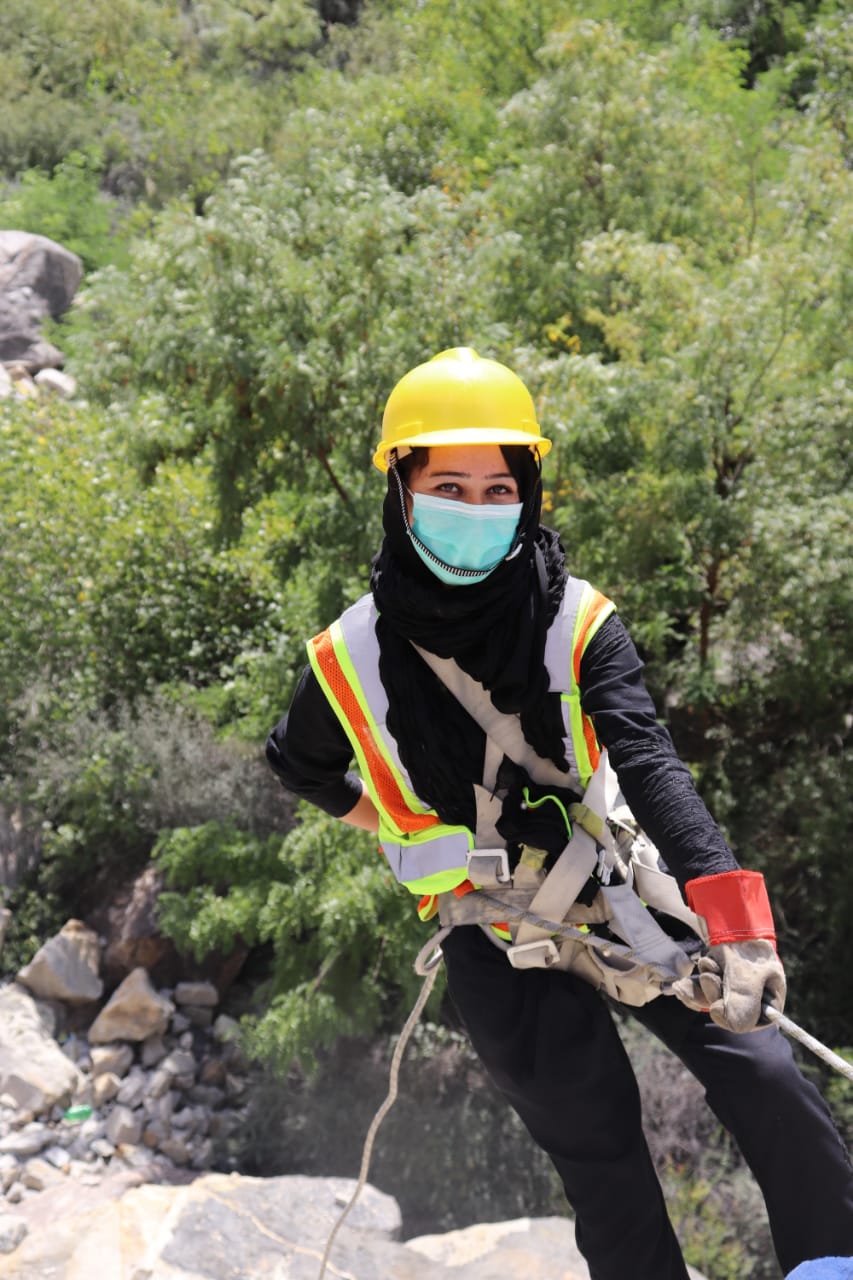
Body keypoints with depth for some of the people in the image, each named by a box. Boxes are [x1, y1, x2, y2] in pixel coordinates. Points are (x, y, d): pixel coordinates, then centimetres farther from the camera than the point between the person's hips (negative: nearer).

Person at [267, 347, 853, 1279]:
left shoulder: (578, 621, -12)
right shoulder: (352, 656, -10)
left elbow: (648, 764, -25)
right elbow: (299, 765, 11)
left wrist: (734, 914, -36)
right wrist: (401, 825, 6)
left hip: (617, 895, 1)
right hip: (495, 941, -1)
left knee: (767, 1082, -6)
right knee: (600, 1155, -1)